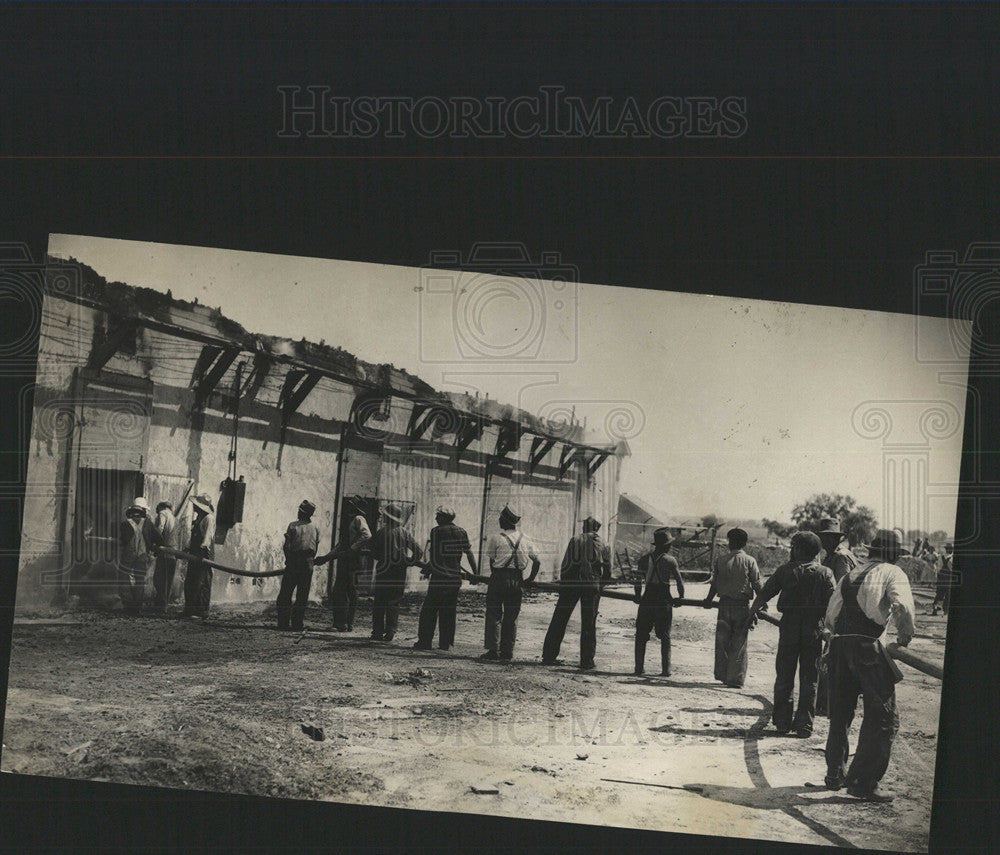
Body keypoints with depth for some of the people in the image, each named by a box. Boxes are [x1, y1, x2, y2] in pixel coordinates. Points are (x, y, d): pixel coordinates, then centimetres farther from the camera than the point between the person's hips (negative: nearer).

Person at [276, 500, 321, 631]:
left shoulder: (293, 526, -4)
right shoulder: (315, 528, 6)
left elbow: (286, 546, -9)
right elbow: (316, 548, 7)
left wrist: (288, 559, 6)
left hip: (293, 563, -3)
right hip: (308, 564, 3)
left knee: (285, 594, 6)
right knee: (302, 596, 6)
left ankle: (283, 623, 2)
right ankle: (297, 624, 3)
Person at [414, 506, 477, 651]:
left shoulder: (436, 531, -6)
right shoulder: (462, 532, 8)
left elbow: (434, 558, -10)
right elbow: (469, 553, 8)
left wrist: (427, 569, 5)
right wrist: (475, 573, 13)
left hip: (439, 578, -5)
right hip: (456, 579, 5)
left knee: (429, 611, 4)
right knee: (449, 612, 11)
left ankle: (425, 642, 2)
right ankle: (445, 643, 10)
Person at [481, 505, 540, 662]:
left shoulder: (495, 538, -5)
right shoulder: (525, 539, 8)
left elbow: (492, 562, -1)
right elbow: (537, 562, 9)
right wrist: (530, 579, 17)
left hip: (499, 578, -4)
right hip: (517, 581, 4)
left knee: (494, 615, 1)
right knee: (511, 617, 9)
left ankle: (493, 651, -4)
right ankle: (507, 652, 10)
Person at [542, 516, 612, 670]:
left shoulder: (575, 539, 6)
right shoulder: (603, 544, 9)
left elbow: (565, 564, 0)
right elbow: (608, 572, 9)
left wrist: (562, 581, 10)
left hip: (571, 583, 0)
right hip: (592, 585, 0)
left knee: (559, 621, 6)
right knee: (589, 624, 7)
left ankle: (548, 657, 7)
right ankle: (587, 661, 5)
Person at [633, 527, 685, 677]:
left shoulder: (645, 558, 2)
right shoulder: (670, 560, -5)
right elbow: (679, 581, -3)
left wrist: (637, 596, 18)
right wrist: (681, 597, 13)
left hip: (647, 599, 2)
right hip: (664, 601, -2)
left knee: (641, 636, 10)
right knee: (665, 637, 8)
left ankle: (639, 668, 5)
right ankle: (666, 669, 5)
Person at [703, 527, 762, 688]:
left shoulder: (720, 560, 0)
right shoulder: (750, 561, -5)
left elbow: (714, 583, 7)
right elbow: (757, 585, -5)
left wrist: (708, 601, 23)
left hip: (724, 604, 2)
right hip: (742, 605, -2)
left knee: (722, 640, 12)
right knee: (739, 643, 3)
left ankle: (722, 675, 17)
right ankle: (736, 679, 1)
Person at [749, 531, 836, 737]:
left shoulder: (785, 570, -1)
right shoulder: (825, 573, -2)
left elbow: (765, 593, 4)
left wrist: (753, 612, 18)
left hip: (789, 629, 0)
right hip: (814, 631, 0)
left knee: (784, 678, 11)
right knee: (809, 680, 7)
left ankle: (782, 722, 14)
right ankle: (804, 725, 6)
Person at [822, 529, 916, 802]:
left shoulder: (850, 574, 20)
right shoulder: (892, 573, 1)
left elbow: (830, 616, 19)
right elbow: (902, 607, -16)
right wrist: (904, 636, -2)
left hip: (839, 646, 7)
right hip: (867, 647, -7)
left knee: (840, 715, 19)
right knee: (883, 718, -2)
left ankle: (835, 774, 27)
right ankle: (863, 782, -8)